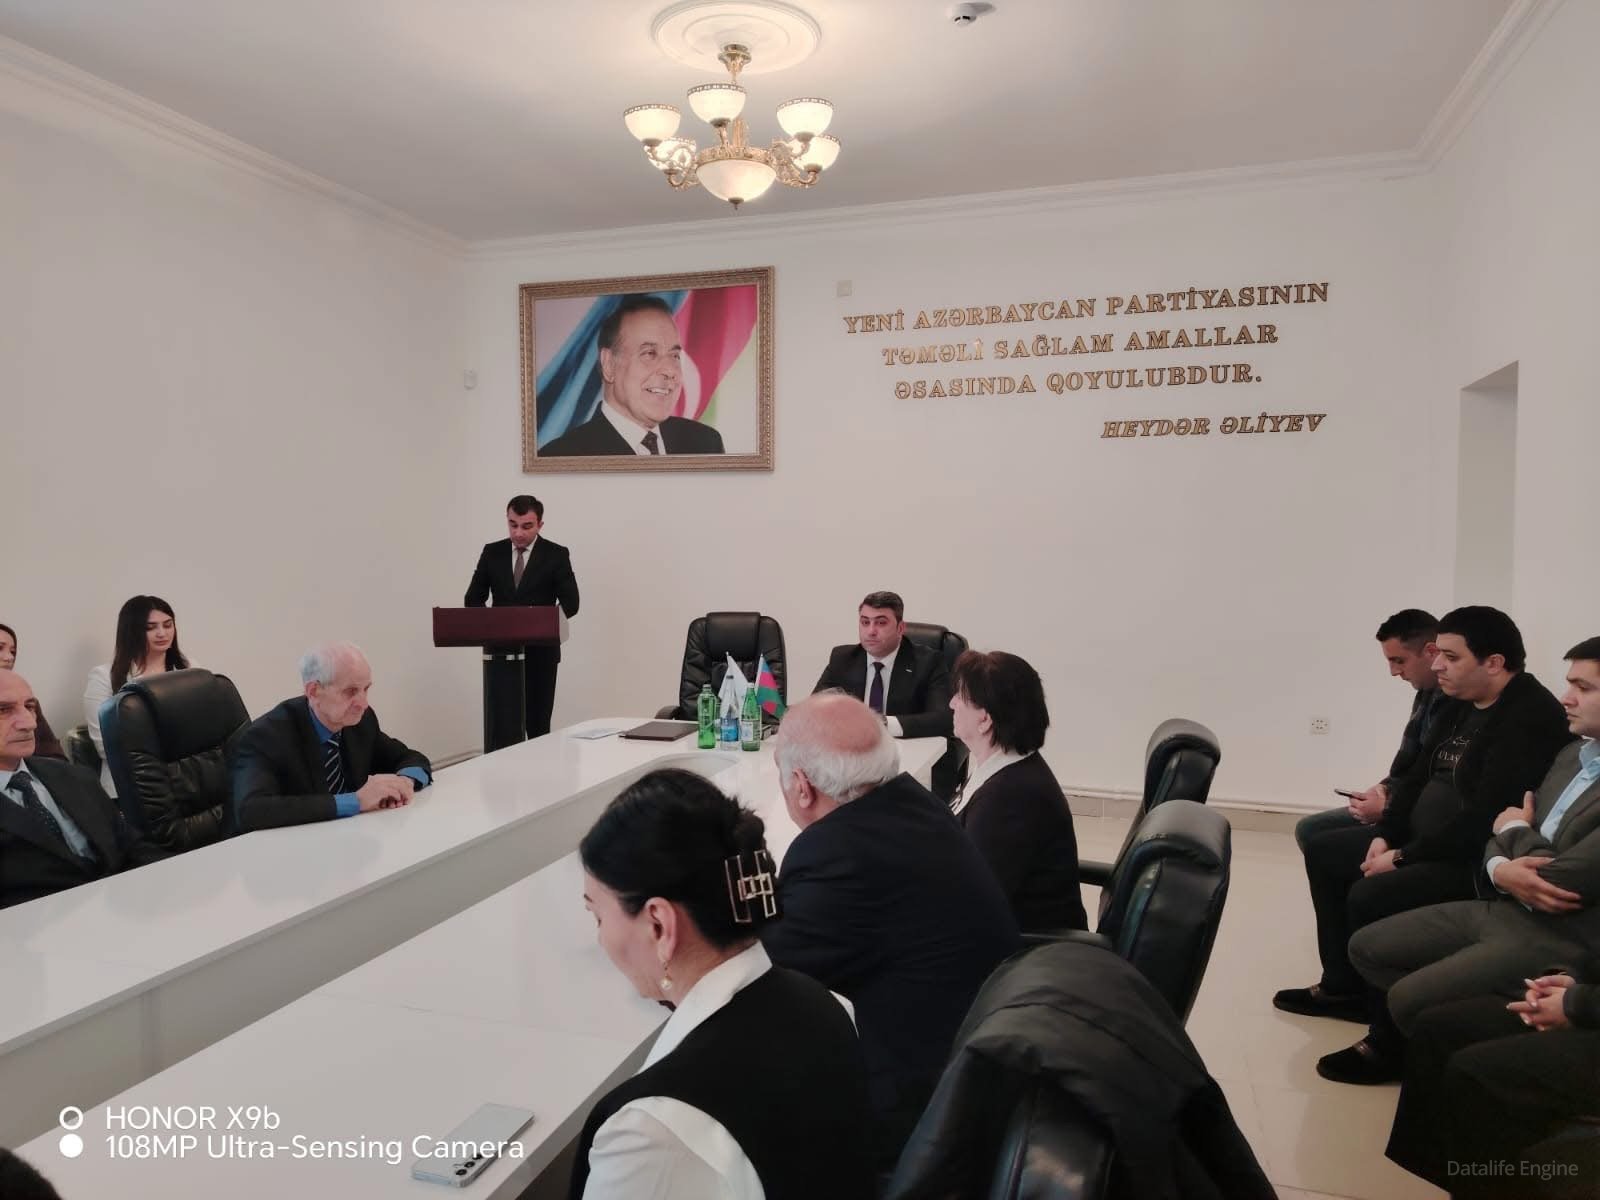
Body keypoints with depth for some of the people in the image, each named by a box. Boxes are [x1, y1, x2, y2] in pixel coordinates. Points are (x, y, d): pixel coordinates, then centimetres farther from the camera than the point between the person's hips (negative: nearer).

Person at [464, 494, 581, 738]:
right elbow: (473, 598, 7)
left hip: (540, 652, -2)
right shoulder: (492, 552, 5)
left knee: (537, 725, 2)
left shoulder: (556, 555, -3)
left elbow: (570, 604, -8)